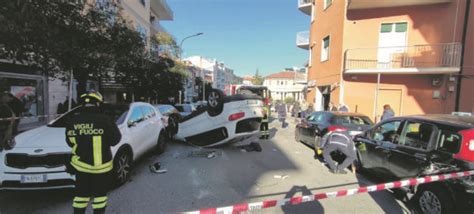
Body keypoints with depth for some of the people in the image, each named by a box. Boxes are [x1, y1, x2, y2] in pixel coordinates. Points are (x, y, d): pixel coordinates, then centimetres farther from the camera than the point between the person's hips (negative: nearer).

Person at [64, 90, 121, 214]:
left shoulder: (72, 121, -5)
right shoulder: (104, 120, -18)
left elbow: (70, 142, 5)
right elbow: (115, 139, -8)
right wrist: (111, 124, 8)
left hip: (80, 166, 4)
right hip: (101, 166, -4)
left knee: (81, 194, 19)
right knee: (99, 195, 11)